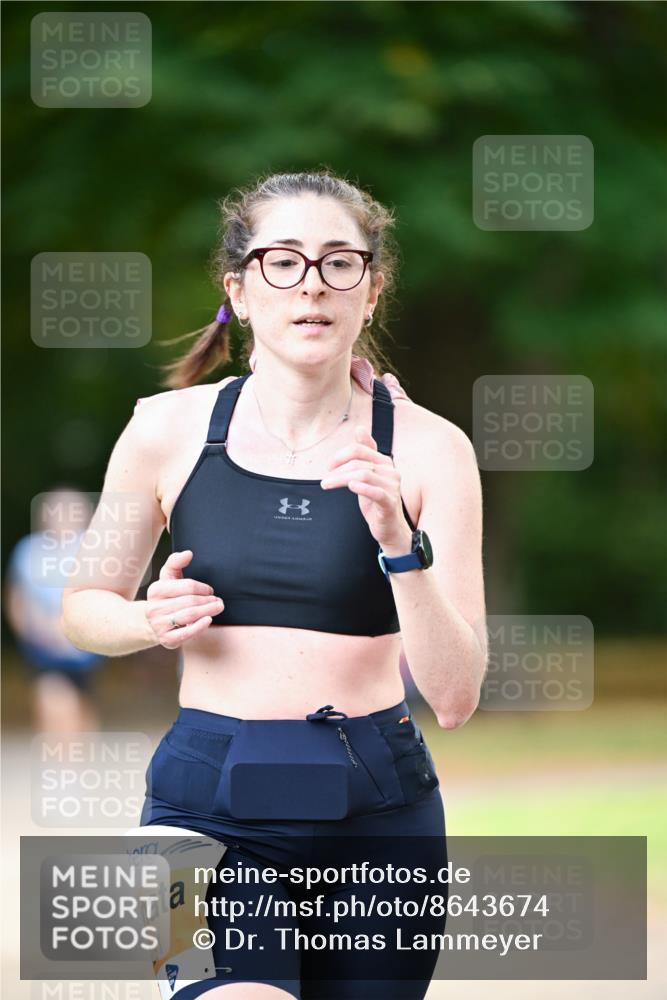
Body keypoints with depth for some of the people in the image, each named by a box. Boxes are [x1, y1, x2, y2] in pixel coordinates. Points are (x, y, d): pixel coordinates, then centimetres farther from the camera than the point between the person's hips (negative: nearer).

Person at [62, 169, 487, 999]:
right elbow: (83, 606, 15)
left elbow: (453, 696, -8)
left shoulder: (426, 448, -3)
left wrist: (399, 545, -21)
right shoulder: (169, 430, 0)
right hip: (211, 801, -1)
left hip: (375, 807, 1)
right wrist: (152, 620, -7)